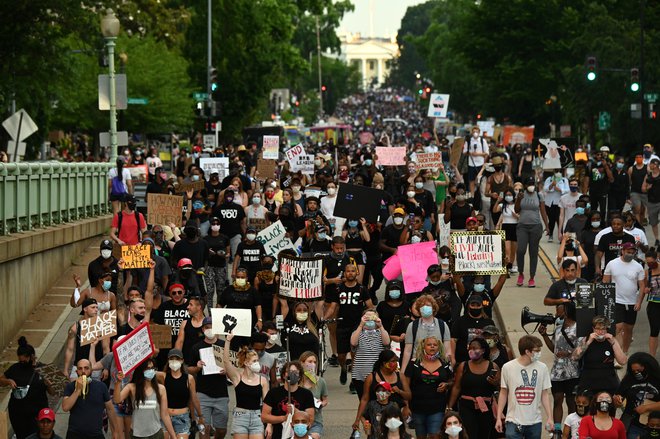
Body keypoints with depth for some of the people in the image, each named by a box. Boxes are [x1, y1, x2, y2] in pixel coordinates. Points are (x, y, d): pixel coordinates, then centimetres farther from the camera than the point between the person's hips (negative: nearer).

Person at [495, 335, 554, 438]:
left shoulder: (542, 368, 0)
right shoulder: (508, 368, -4)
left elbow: (545, 395, 5)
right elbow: (503, 394, 5)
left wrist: (549, 418, 0)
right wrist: (499, 418, 4)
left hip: (535, 422, 2)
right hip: (514, 422, -2)